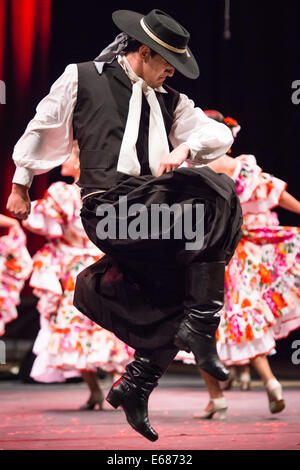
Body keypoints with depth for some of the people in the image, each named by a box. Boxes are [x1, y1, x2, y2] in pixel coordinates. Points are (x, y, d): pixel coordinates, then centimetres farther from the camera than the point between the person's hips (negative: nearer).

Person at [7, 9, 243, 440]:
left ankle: (134, 387, 12)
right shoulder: (81, 79, 11)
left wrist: (186, 147, -5)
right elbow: (43, 129, 18)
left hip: (155, 206, 6)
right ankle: (201, 327, -23)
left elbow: (220, 135, 16)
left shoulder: (168, 100, 23)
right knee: (218, 200, -25)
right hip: (110, 206, -6)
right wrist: (20, 185, 22)